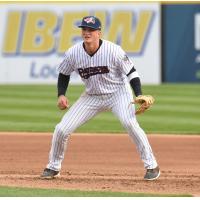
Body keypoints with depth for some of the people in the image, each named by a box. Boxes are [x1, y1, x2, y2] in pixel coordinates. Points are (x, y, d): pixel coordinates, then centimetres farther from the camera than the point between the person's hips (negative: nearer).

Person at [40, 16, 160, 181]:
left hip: (118, 92, -4)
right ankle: (53, 167, 17)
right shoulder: (73, 53, -12)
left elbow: (131, 73, -15)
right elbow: (64, 74, 7)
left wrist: (139, 96, -27)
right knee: (62, 129, -6)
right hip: (92, 97, 4)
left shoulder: (113, 51, -22)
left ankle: (152, 165, -15)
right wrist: (61, 94, -8)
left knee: (130, 123, -29)